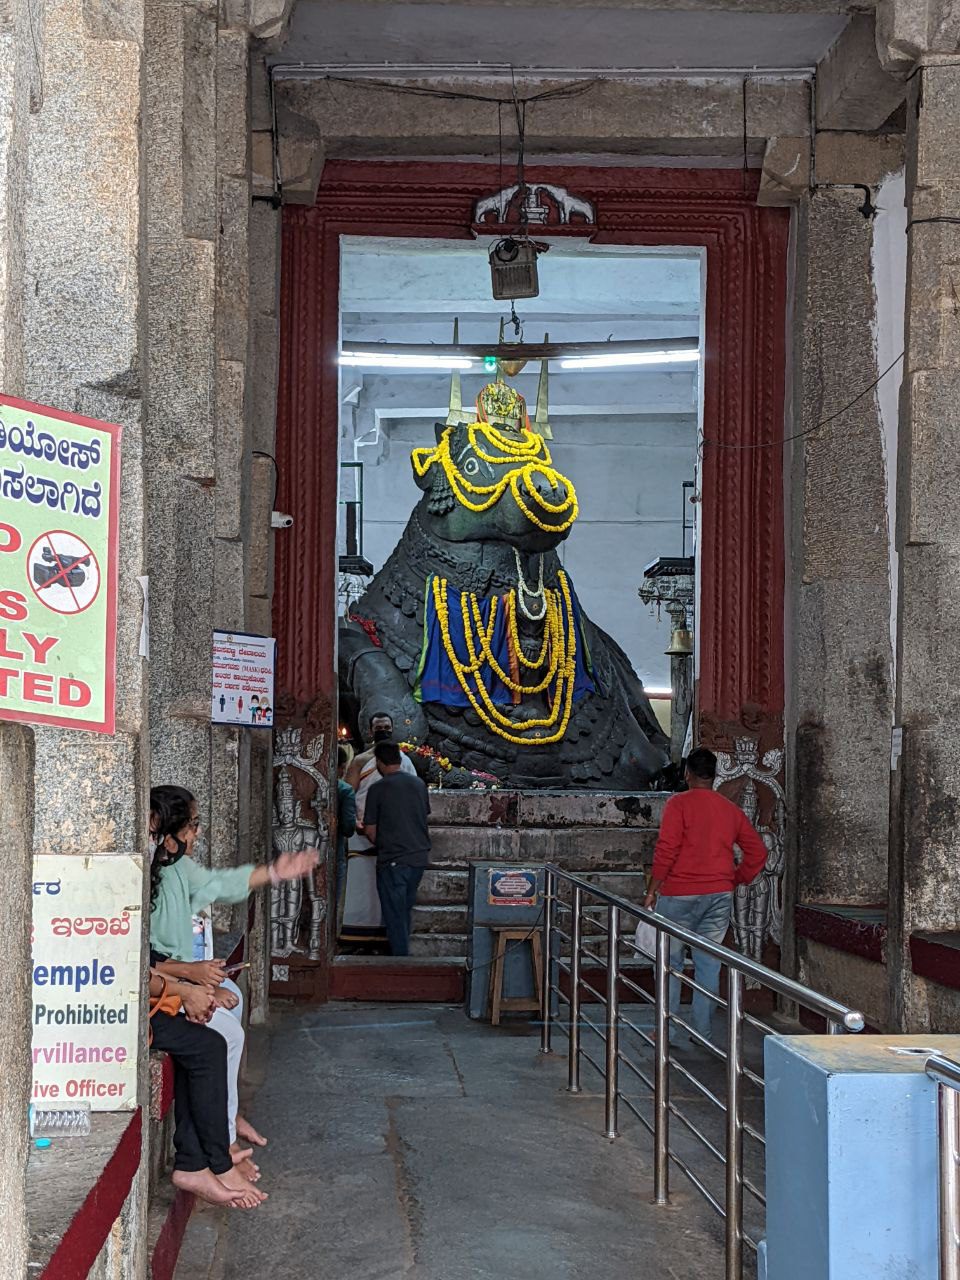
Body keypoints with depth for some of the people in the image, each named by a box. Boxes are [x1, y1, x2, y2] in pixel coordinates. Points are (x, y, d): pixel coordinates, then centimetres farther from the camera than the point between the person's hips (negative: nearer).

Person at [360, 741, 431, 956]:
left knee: (395, 915, 2)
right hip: (419, 856, 5)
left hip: (393, 859, -5)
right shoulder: (419, 784, 5)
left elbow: (370, 831, -5)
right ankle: (403, 951, 25)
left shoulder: (378, 789, -10)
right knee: (405, 911, 18)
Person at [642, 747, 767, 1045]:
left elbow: (666, 849, -14)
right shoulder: (731, 809, 9)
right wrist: (736, 880, 19)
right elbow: (757, 851, 10)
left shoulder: (679, 804, -7)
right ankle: (701, 1031, 11)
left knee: (670, 962, 5)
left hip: (680, 894, -4)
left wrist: (653, 889, -7)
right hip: (720, 896, 4)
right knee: (709, 964, 9)